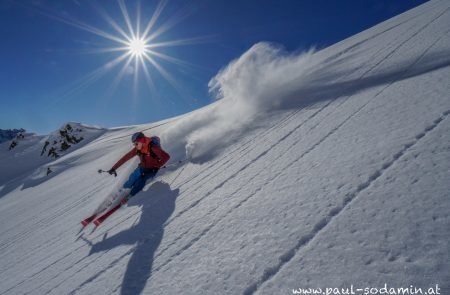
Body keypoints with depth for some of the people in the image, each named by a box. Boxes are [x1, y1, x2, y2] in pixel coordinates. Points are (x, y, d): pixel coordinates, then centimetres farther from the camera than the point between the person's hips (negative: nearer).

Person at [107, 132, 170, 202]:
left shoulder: (153, 147, -30)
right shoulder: (137, 149, -12)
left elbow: (166, 157, -34)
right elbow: (125, 157, -8)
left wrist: (157, 166, -24)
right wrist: (114, 168, -9)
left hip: (152, 169, -5)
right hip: (142, 167, 5)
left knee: (142, 178, -27)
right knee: (132, 180, -7)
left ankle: (130, 196, -13)